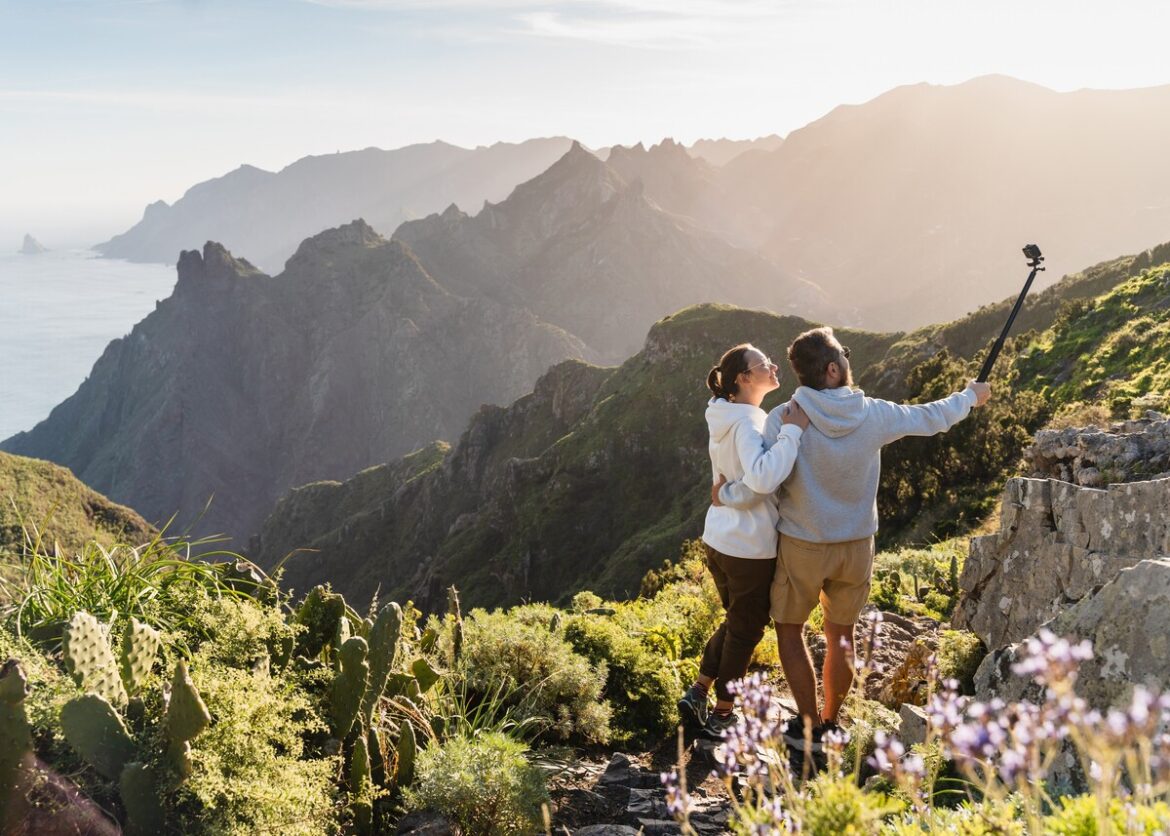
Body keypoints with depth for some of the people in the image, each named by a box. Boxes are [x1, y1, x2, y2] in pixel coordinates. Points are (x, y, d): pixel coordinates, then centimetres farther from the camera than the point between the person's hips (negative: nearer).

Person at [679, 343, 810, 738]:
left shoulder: (726, 417, 7)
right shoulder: (747, 422, -22)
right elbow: (763, 478, -39)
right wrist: (792, 430, -34)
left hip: (719, 539, 9)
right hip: (751, 547, -9)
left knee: (736, 622, 25)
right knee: (746, 631, 10)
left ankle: (697, 694, 29)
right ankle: (722, 715, 23)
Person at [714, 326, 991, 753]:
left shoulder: (784, 419, -19)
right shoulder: (873, 414, -11)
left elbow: (757, 490, -21)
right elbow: (931, 417, 6)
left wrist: (724, 494, 0)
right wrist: (972, 396, 25)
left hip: (802, 546, -3)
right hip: (857, 546, 3)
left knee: (790, 628, 16)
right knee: (841, 634, 20)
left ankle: (810, 728, 17)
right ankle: (831, 723, 30)